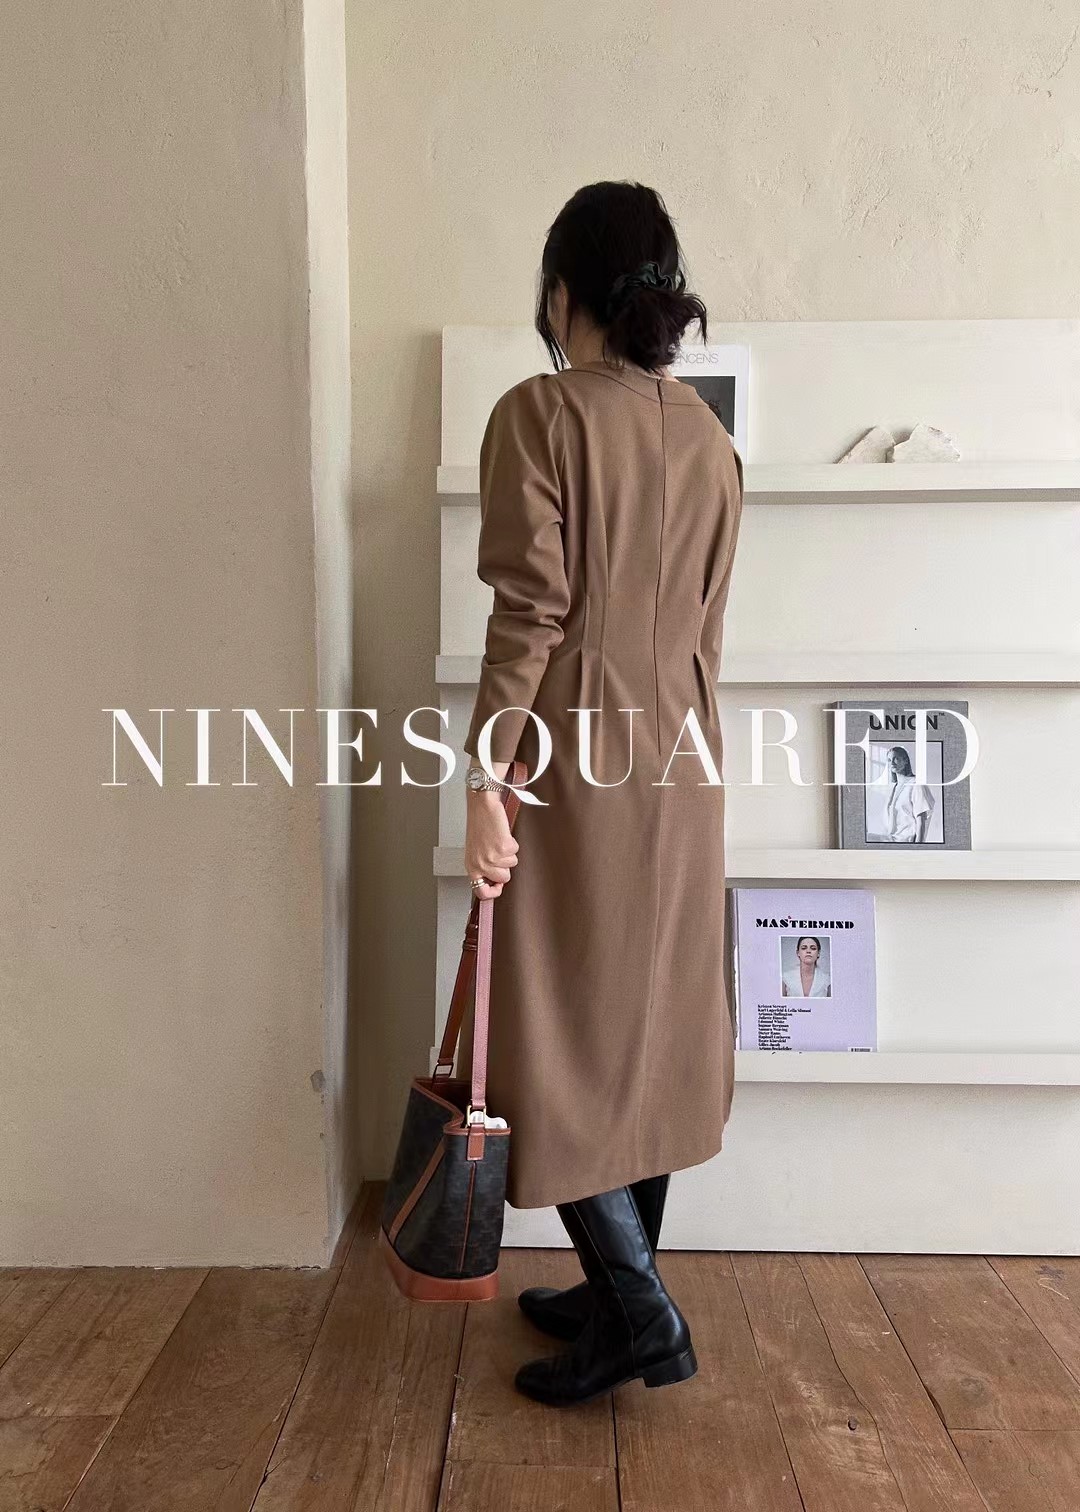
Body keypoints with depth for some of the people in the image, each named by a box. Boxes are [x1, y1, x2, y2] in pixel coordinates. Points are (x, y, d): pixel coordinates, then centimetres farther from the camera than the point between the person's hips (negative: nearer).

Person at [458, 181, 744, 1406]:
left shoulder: (539, 413, -9)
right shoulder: (710, 435, 10)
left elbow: (530, 614, -17)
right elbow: (700, 621, 12)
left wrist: (485, 780, -14)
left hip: (575, 759, -7)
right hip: (679, 761, 7)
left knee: (556, 1030, 6)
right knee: (649, 1025, 14)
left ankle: (638, 1313, 12)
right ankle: (622, 1292, 30)